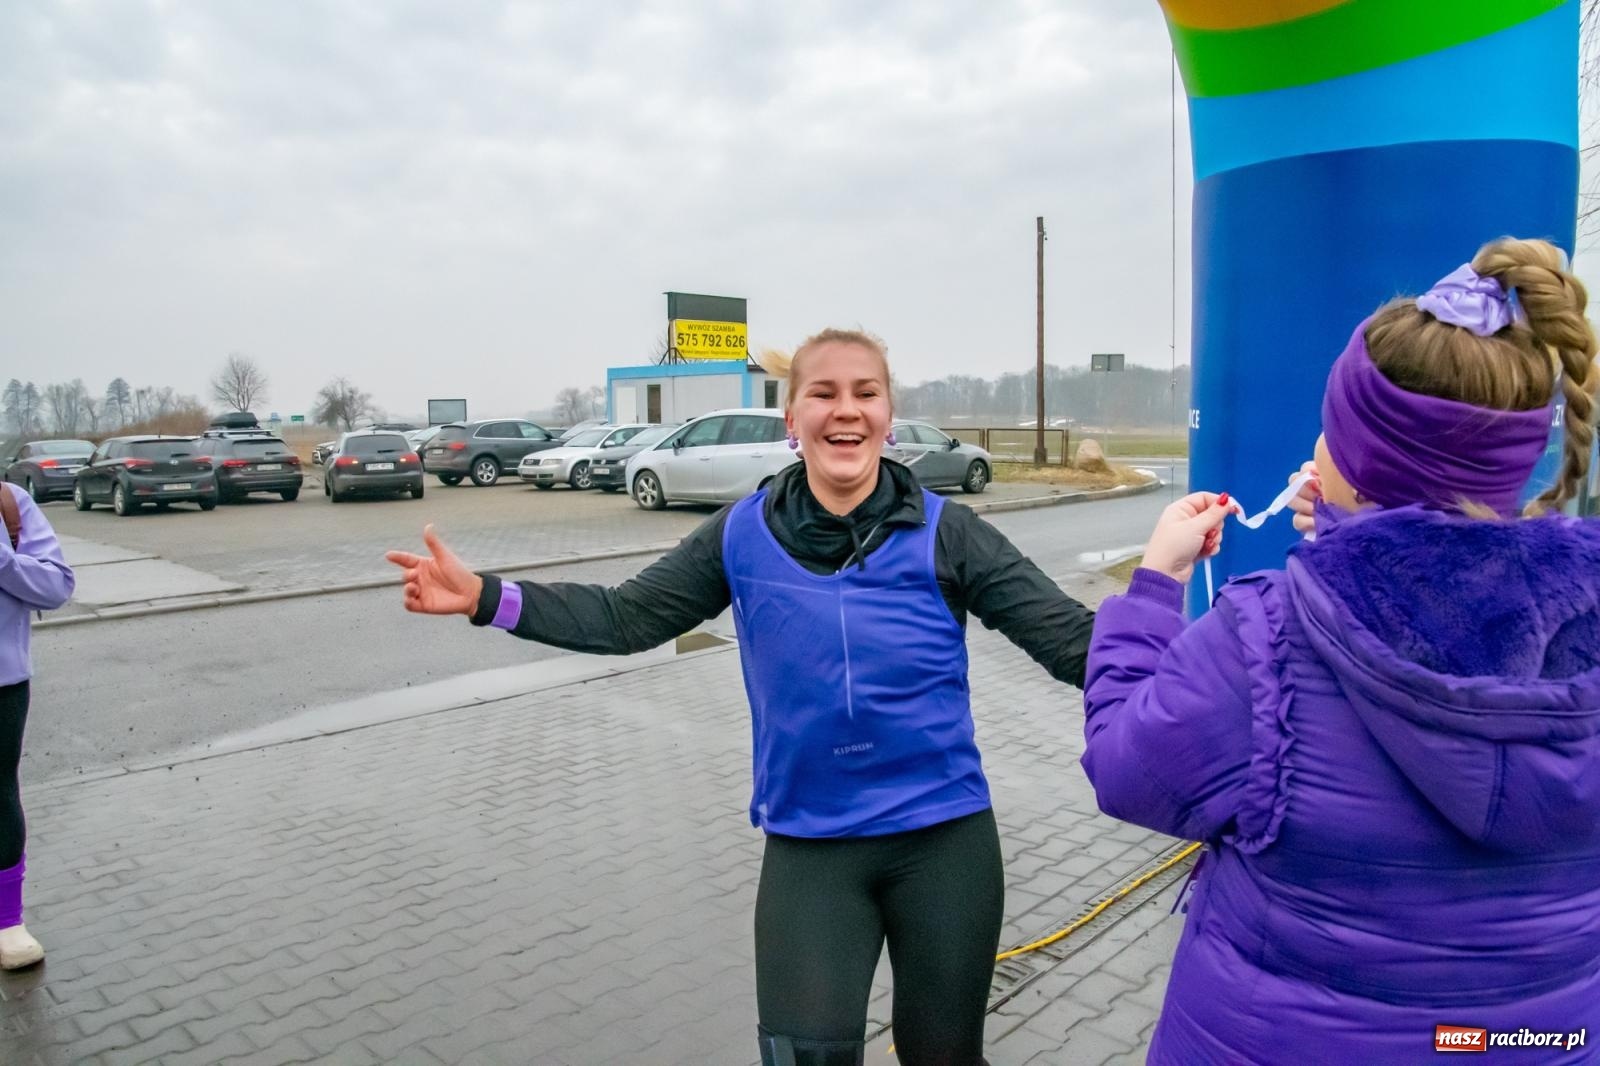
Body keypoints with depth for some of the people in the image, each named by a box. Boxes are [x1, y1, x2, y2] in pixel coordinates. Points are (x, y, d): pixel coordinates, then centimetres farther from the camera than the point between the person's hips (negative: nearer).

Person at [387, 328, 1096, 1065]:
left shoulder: (942, 533, -10)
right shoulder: (744, 535, -5)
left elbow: (1070, 637, -12)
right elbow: (628, 618, -1)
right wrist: (485, 596, -9)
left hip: (943, 837, 0)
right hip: (808, 845, 1)